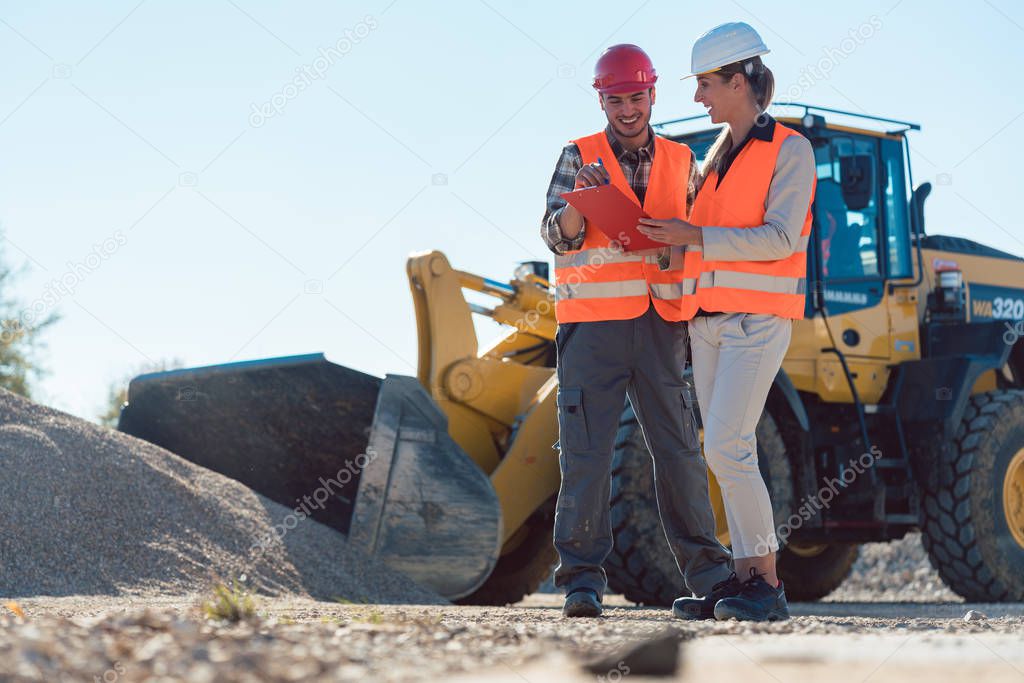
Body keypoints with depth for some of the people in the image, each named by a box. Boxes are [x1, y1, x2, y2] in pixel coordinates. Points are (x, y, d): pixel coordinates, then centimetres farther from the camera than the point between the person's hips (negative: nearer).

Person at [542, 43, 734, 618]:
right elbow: (558, 237, -4)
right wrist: (582, 200, -23)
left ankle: (707, 570, 11)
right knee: (587, 448, -5)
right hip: (594, 322, -2)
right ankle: (583, 578, 0)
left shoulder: (680, 161, 13)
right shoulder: (578, 158, 6)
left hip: (662, 323, 2)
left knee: (679, 446, 3)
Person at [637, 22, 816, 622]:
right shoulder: (718, 155, 16)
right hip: (710, 320, 8)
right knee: (730, 453, 5)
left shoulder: (790, 150, -6)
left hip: (759, 319, -8)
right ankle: (747, 583, 8)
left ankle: (769, 586, -10)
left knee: (726, 447, -17)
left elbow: (779, 238, -17)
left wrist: (694, 236, -17)